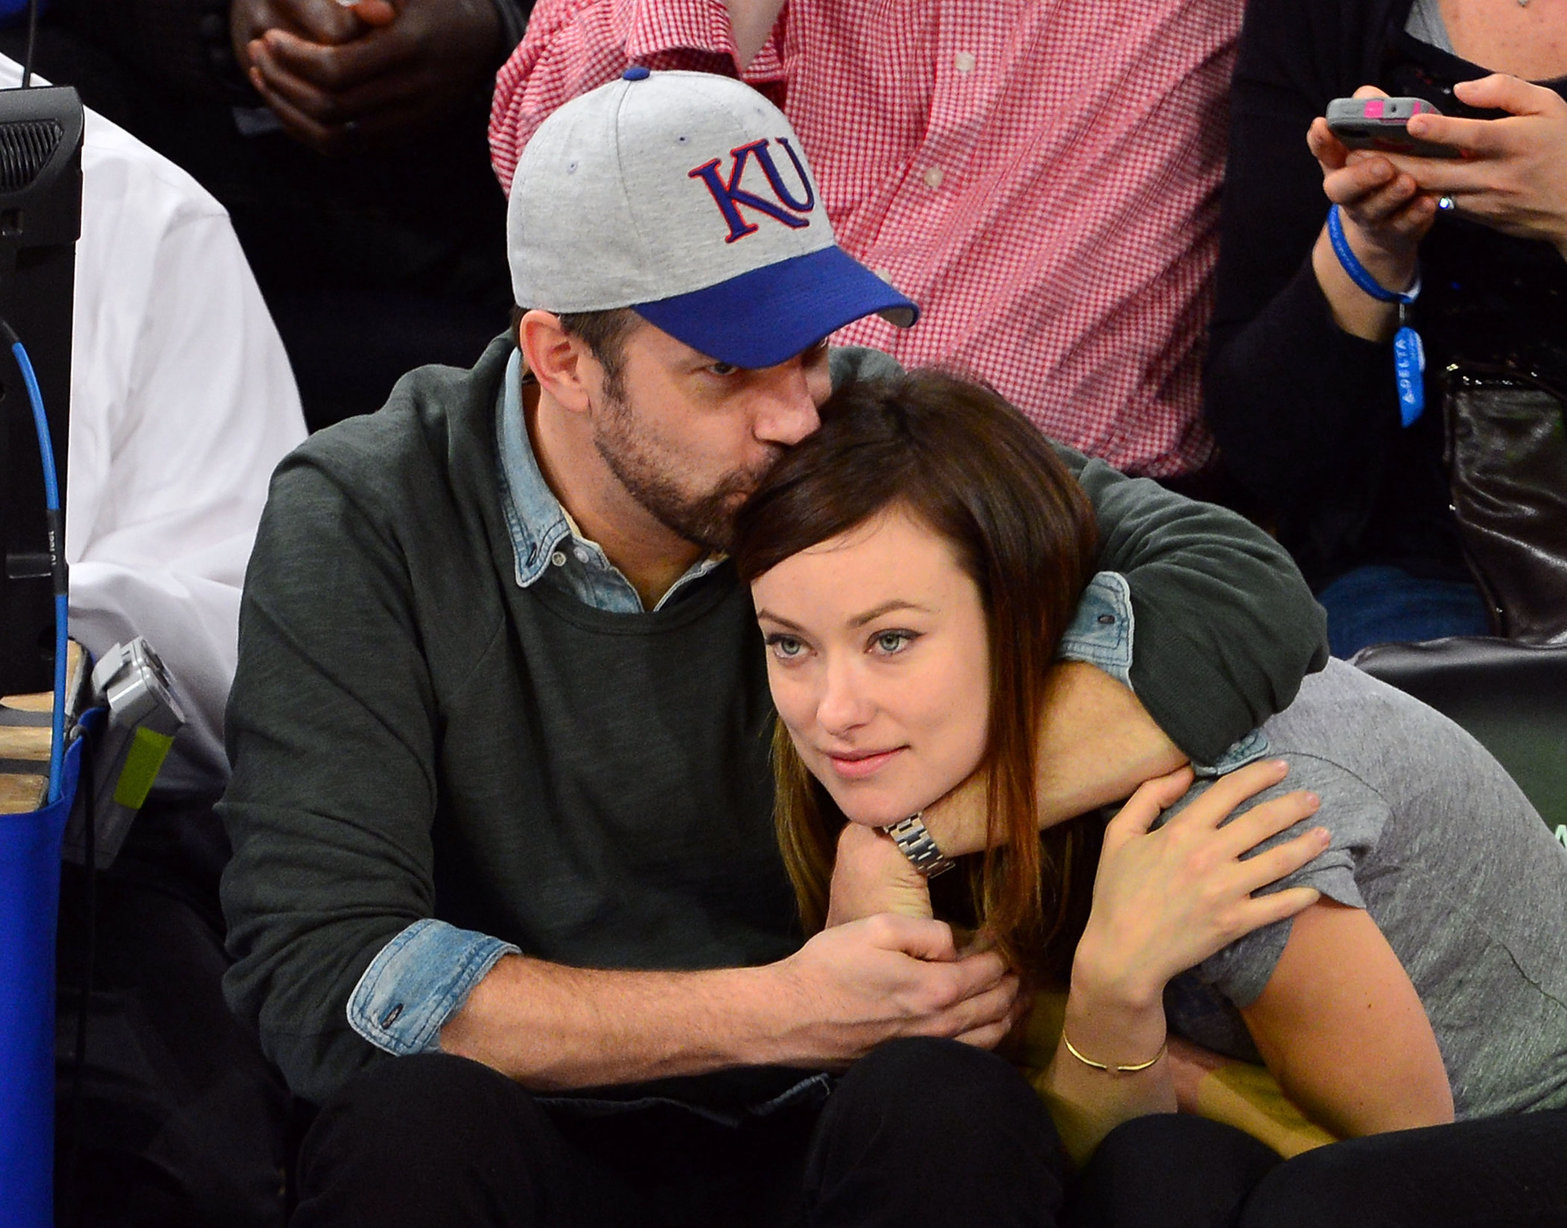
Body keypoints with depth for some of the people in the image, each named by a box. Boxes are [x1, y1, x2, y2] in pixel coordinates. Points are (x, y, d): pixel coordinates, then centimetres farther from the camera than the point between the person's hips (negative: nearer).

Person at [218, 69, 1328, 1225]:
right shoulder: (365, 522, -11)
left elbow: (1249, 592, -16)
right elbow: (317, 974, -19)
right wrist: (774, 1012, -24)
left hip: (822, 1131, 1)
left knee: (959, 1110, -31)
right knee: (410, 1118, -34)